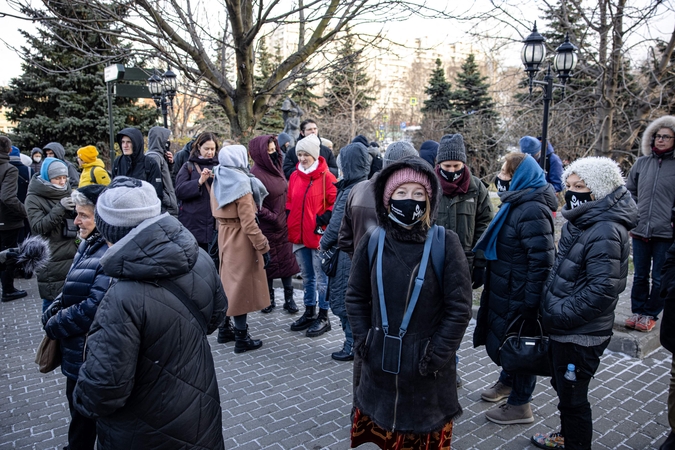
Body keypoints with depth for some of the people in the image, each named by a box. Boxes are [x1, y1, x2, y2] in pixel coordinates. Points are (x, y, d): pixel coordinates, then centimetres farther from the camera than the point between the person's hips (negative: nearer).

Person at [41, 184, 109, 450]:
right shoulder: (89, 244, 5)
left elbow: (94, 307, -29)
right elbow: (70, 292, 15)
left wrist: (54, 326, -14)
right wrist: (50, 315, -2)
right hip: (79, 351, 9)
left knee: (84, 416, 11)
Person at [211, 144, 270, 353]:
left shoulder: (218, 181, 6)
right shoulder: (241, 183, -17)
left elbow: (216, 211, 12)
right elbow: (248, 221, -21)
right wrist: (263, 247, -19)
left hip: (224, 234, 8)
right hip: (240, 238, -8)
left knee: (229, 281, 19)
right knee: (242, 284, 0)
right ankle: (241, 338, 7)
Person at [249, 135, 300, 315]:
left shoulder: (277, 168, 6)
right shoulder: (256, 173, -16)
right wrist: (273, 218, -16)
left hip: (284, 224, 6)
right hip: (268, 228, -6)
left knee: (287, 261, 8)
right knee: (269, 263, 8)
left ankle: (289, 299, 18)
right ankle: (269, 299, 23)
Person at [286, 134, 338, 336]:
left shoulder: (326, 177, -10)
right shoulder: (294, 176, 8)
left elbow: (335, 204, -10)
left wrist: (323, 220, -20)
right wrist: (289, 218, 6)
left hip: (318, 235, -6)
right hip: (299, 235, 6)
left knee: (321, 277, 4)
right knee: (307, 277, 18)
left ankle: (323, 317, 16)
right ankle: (309, 313, 31)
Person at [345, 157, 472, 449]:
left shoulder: (445, 243, -11)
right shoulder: (372, 242, -3)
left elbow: (459, 307, -9)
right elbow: (355, 298, 5)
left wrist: (436, 355, -12)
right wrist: (363, 342, -2)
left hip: (426, 369, -2)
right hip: (379, 365, 2)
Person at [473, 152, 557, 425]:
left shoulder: (532, 210, -24)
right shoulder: (517, 203, 8)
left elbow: (542, 258, -27)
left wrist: (531, 299, -24)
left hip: (519, 293, -10)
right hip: (505, 288, 10)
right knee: (503, 335, 23)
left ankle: (520, 406, 23)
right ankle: (508, 382, 45)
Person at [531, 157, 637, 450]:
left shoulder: (606, 232, -23)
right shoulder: (579, 221, 7)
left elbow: (602, 290, -27)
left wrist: (557, 316, -20)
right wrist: (549, 310, 10)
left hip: (580, 335, -9)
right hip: (563, 328, 9)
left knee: (572, 396, 7)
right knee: (562, 386, 25)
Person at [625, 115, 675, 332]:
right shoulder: (642, 163, 6)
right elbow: (630, 190, 16)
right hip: (640, 231, 3)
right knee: (640, 276, 14)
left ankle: (651, 314, 21)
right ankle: (637, 311, 26)